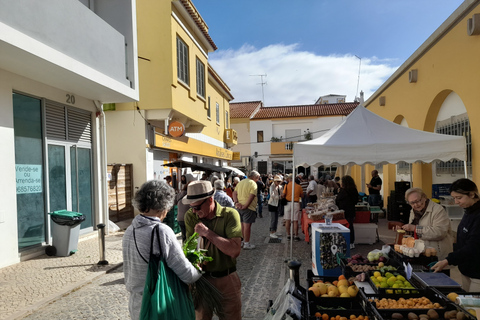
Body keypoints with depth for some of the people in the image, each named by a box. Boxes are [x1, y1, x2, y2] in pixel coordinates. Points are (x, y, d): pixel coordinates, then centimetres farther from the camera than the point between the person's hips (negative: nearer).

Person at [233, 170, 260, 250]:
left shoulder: (240, 182, 14)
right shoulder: (253, 183, -9)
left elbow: (234, 193, 5)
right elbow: (251, 196, -19)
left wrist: (236, 202, -5)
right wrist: (245, 206, -17)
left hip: (240, 207, 7)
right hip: (248, 207, -7)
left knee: (242, 224, 16)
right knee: (247, 225, -1)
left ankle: (243, 241, 28)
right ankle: (247, 244, 4)